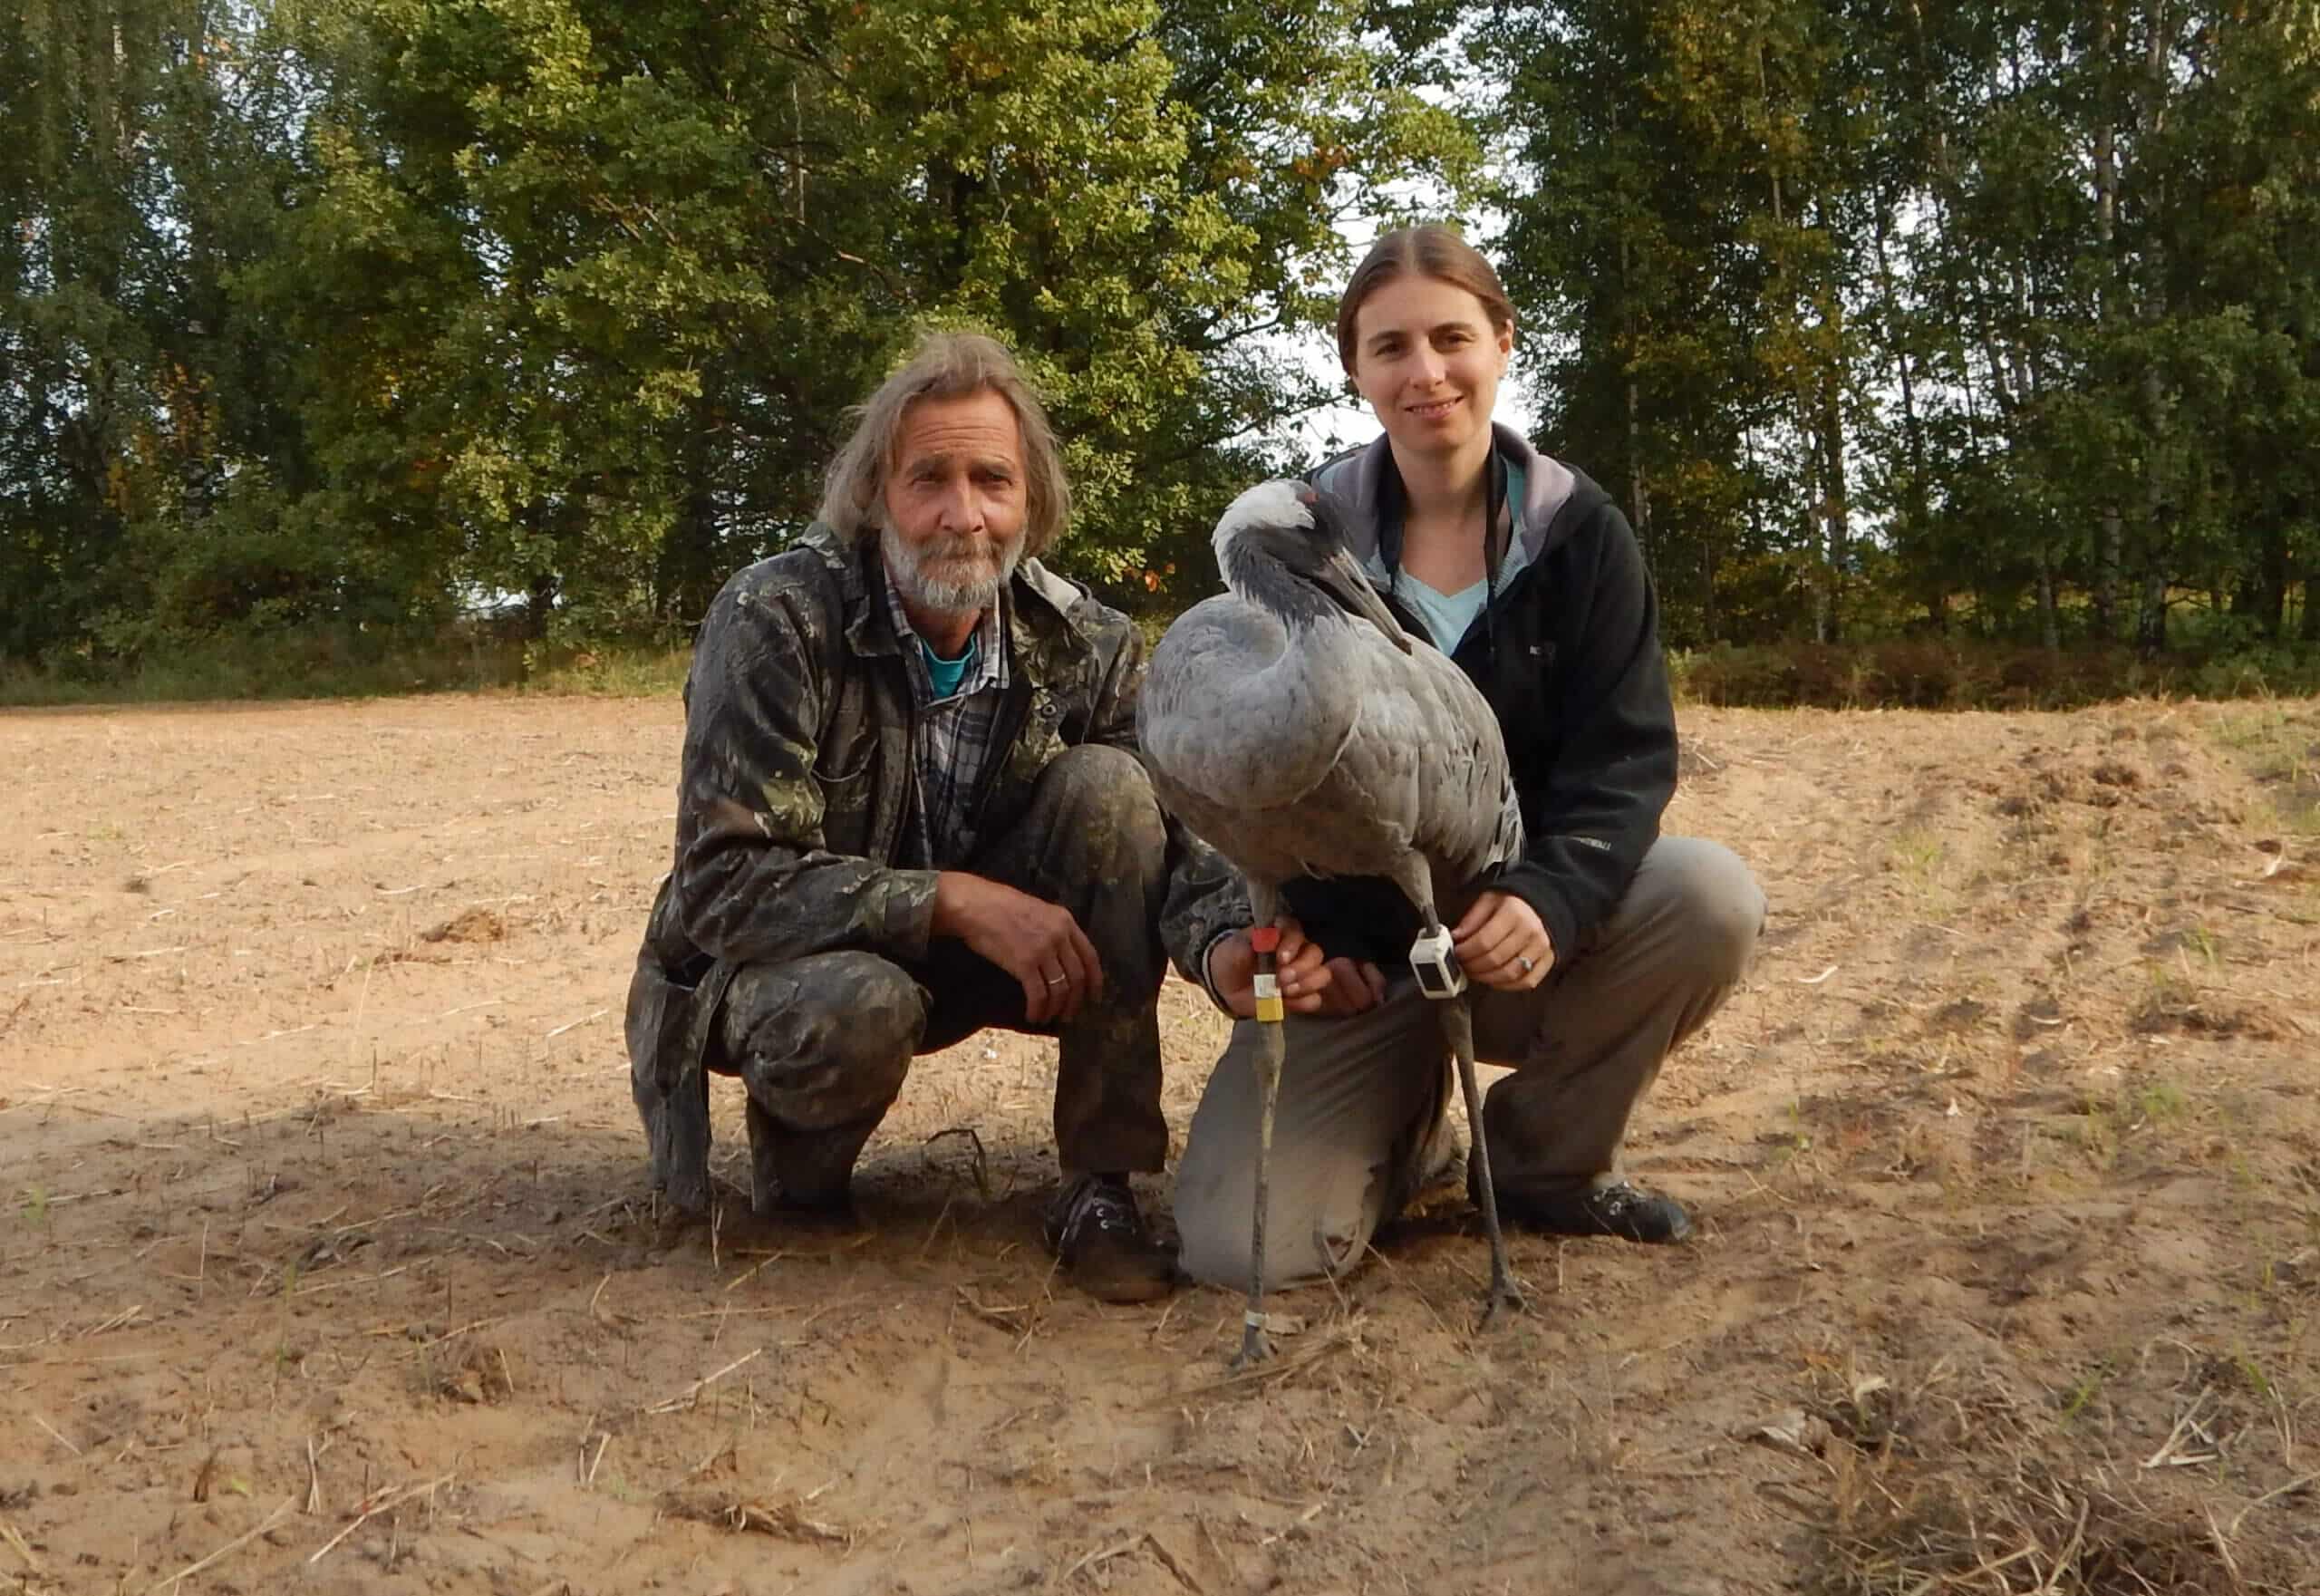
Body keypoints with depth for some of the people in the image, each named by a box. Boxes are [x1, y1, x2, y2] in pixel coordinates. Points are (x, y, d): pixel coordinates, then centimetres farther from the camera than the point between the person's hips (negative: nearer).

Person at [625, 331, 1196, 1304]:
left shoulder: (1086, 646, -10)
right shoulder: (773, 623, -22)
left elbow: (1162, 847, -10)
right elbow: (724, 881, -26)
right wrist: (955, 901, -35)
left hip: (967, 957, 4)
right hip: (788, 961, -4)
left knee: (1107, 787, -21)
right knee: (860, 1009, -39)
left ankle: (1100, 1185, -15)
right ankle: (796, 1154, 0)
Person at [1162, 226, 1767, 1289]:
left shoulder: (1578, 533, -3)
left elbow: (1625, 757, -10)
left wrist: (1550, 901, -31)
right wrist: (1226, 934, -26)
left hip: (1522, 925, 1)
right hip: (1350, 947, -1)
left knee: (1712, 899, -30)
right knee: (1244, 1249, -20)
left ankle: (1543, 1158, -2)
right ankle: (1410, 1129, 17)